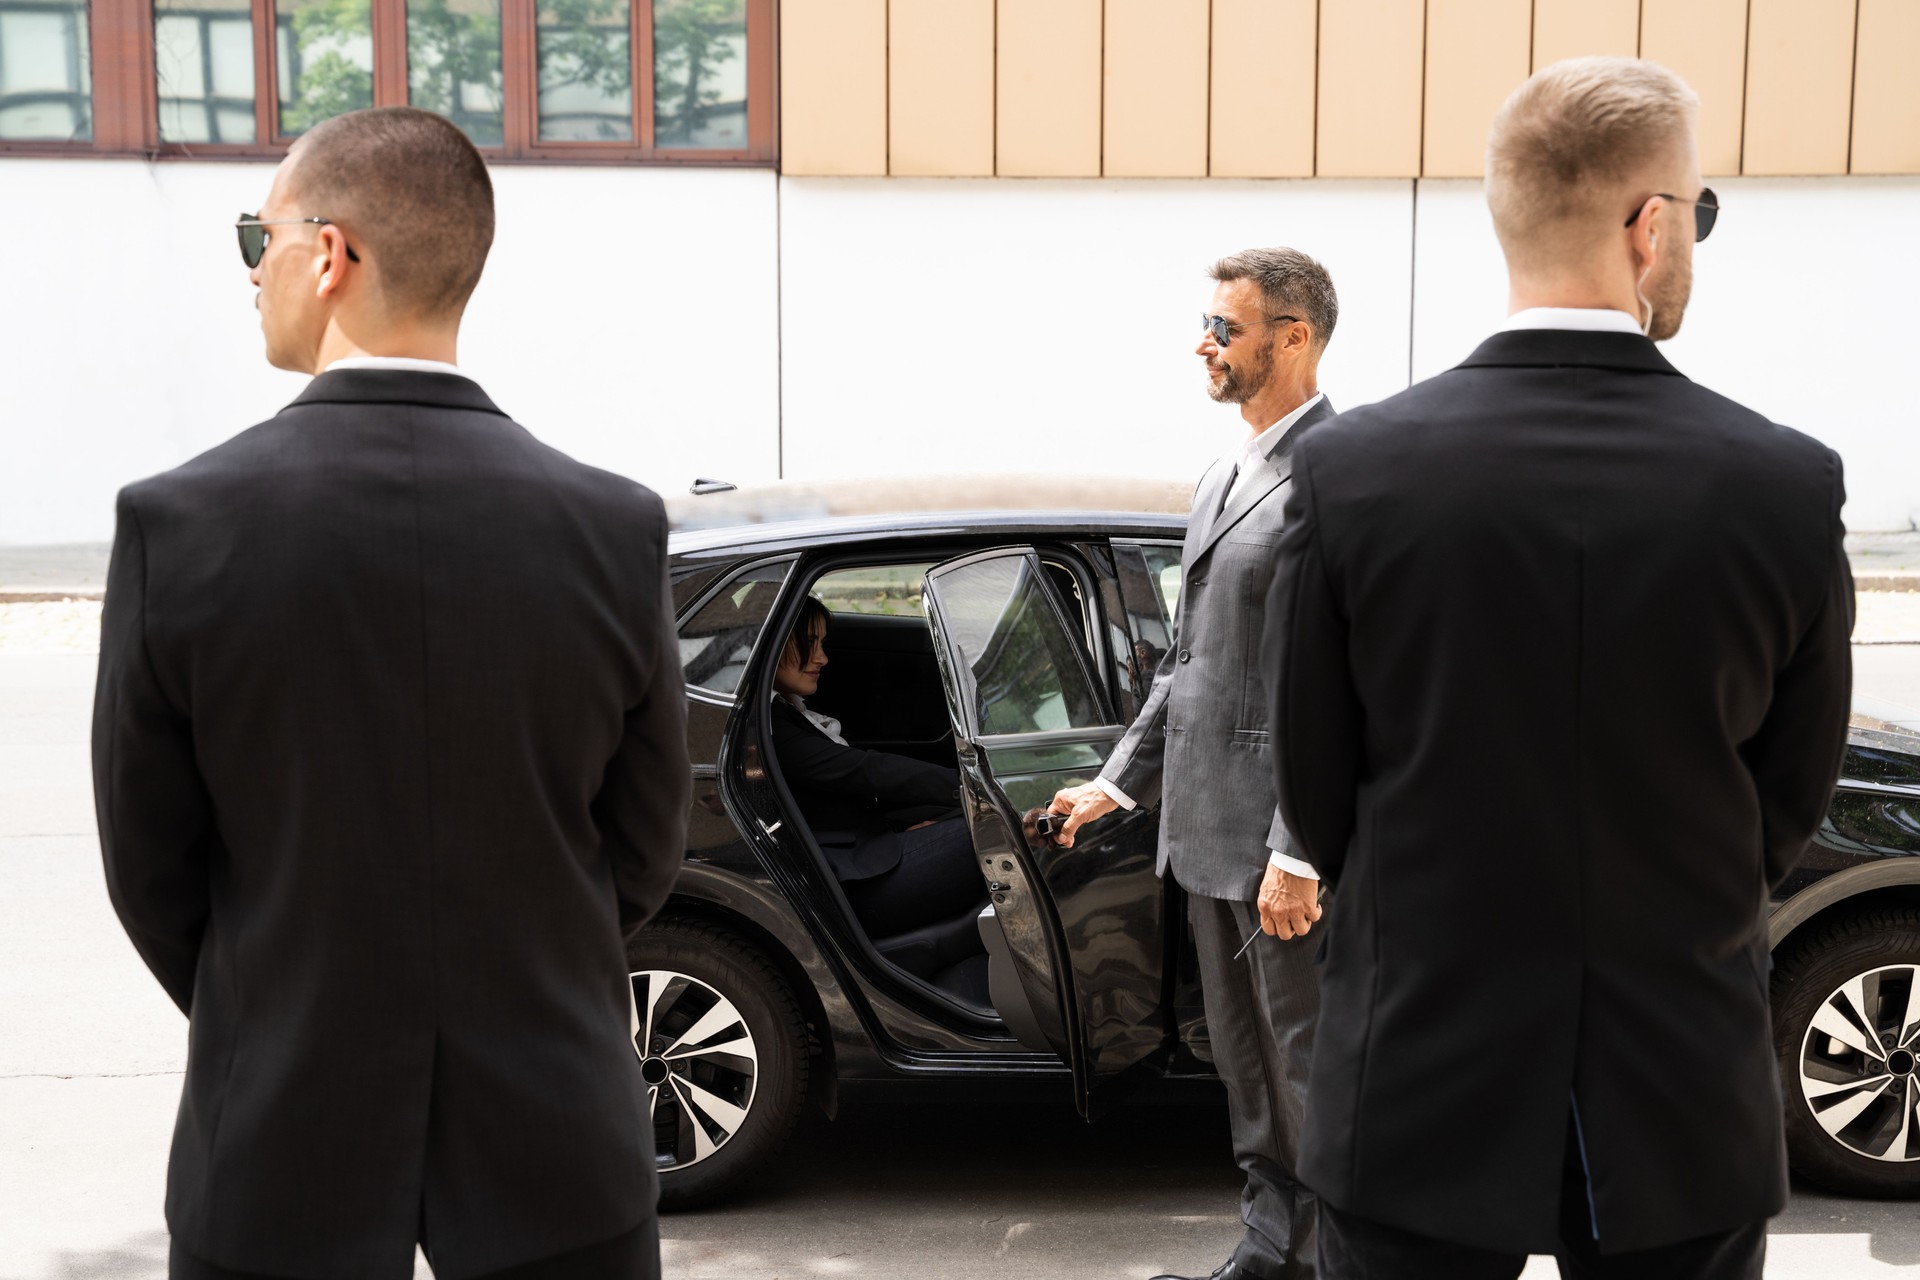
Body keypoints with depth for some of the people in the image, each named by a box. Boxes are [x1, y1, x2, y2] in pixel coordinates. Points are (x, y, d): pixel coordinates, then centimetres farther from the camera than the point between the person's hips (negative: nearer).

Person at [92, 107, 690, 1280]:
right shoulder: (616, 529, -11)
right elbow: (645, 854, -1)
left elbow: (152, 871, -4)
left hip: (279, 1153, 0)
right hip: (553, 1146, 1)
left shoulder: (179, 524, -14)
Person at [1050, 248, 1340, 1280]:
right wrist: (1120, 780, 20)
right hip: (1210, 825, 10)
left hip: (1285, 832, -9)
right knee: (1246, 1055, 19)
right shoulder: (1228, 477, 15)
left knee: (1312, 1059, 1)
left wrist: (1298, 852, -22)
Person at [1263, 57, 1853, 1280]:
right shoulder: (1791, 484, -11)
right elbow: (1793, 804, 1)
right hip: (1687, 1115, 1)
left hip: (1422, 1092, 0)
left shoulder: (1351, 469, -13)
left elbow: (1315, 786, -4)